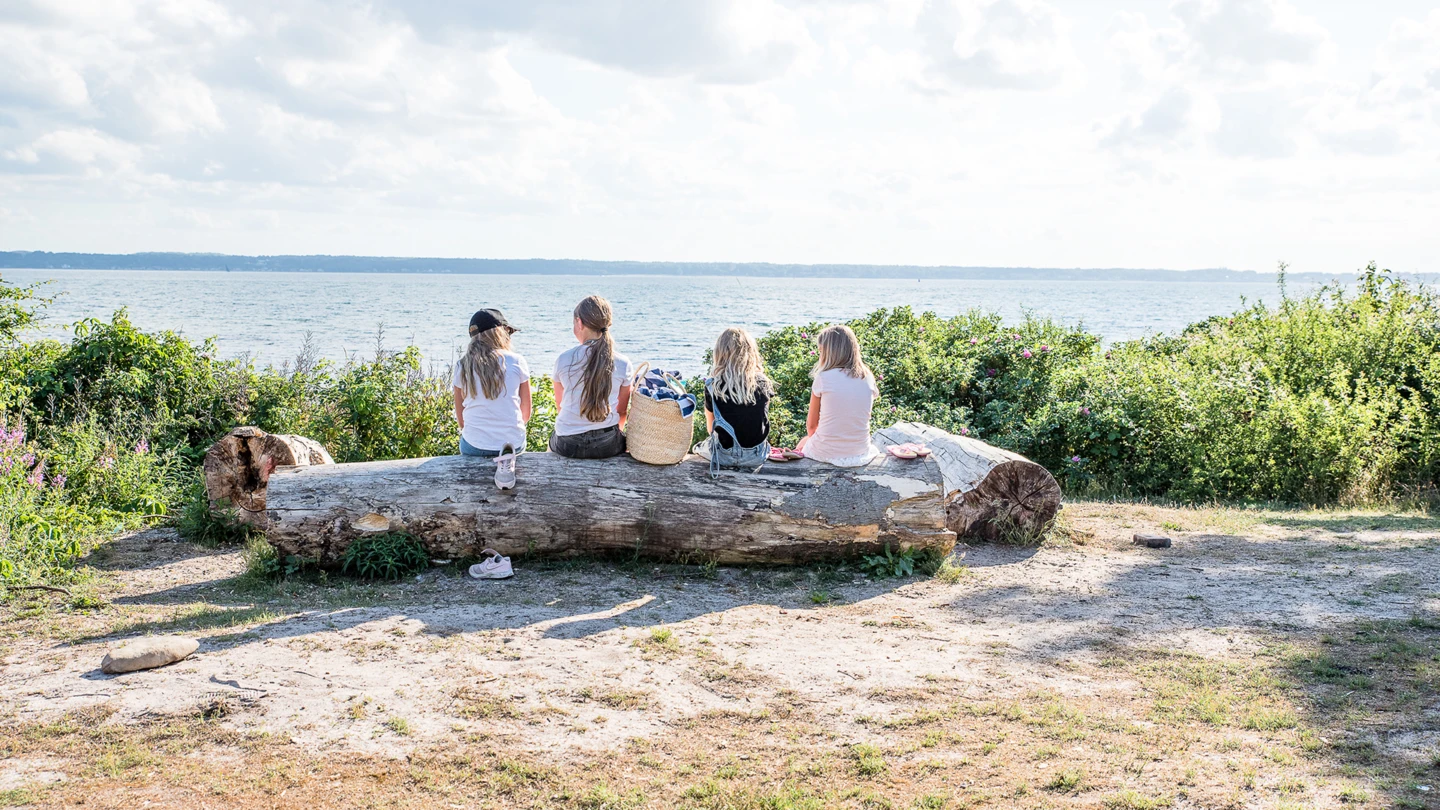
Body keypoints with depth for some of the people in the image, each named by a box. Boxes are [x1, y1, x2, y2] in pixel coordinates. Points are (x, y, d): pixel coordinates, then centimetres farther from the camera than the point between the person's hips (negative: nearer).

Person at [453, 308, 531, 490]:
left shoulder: (462, 367, 1)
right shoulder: (516, 362, -2)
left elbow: (461, 419, 6)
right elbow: (526, 414, 5)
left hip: (474, 445, 1)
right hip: (514, 442, -1)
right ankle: (506, 461, -5)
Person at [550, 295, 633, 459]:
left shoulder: (563, 359, -7)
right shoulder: (622, 364, -6)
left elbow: (559, 404, 7)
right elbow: (622, 411, 5)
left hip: (568, 445, 0)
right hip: (609, 445, 0)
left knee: (552, 442, 34)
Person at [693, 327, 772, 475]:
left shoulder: (713, 386, -9)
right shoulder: (763, 383, -5)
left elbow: (711, 428, 4)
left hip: (725, 456, -1)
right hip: (757, 457, 1)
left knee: (698, 448, 29)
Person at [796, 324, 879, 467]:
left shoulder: (823, 378, -13)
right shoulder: (868, 379, -2)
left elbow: (811, 425, -3)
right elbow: (861, 420, 9)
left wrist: (812, 438, 17)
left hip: (825, 454, -4)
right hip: (859, 453, 4)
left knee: (803, 443, 31)